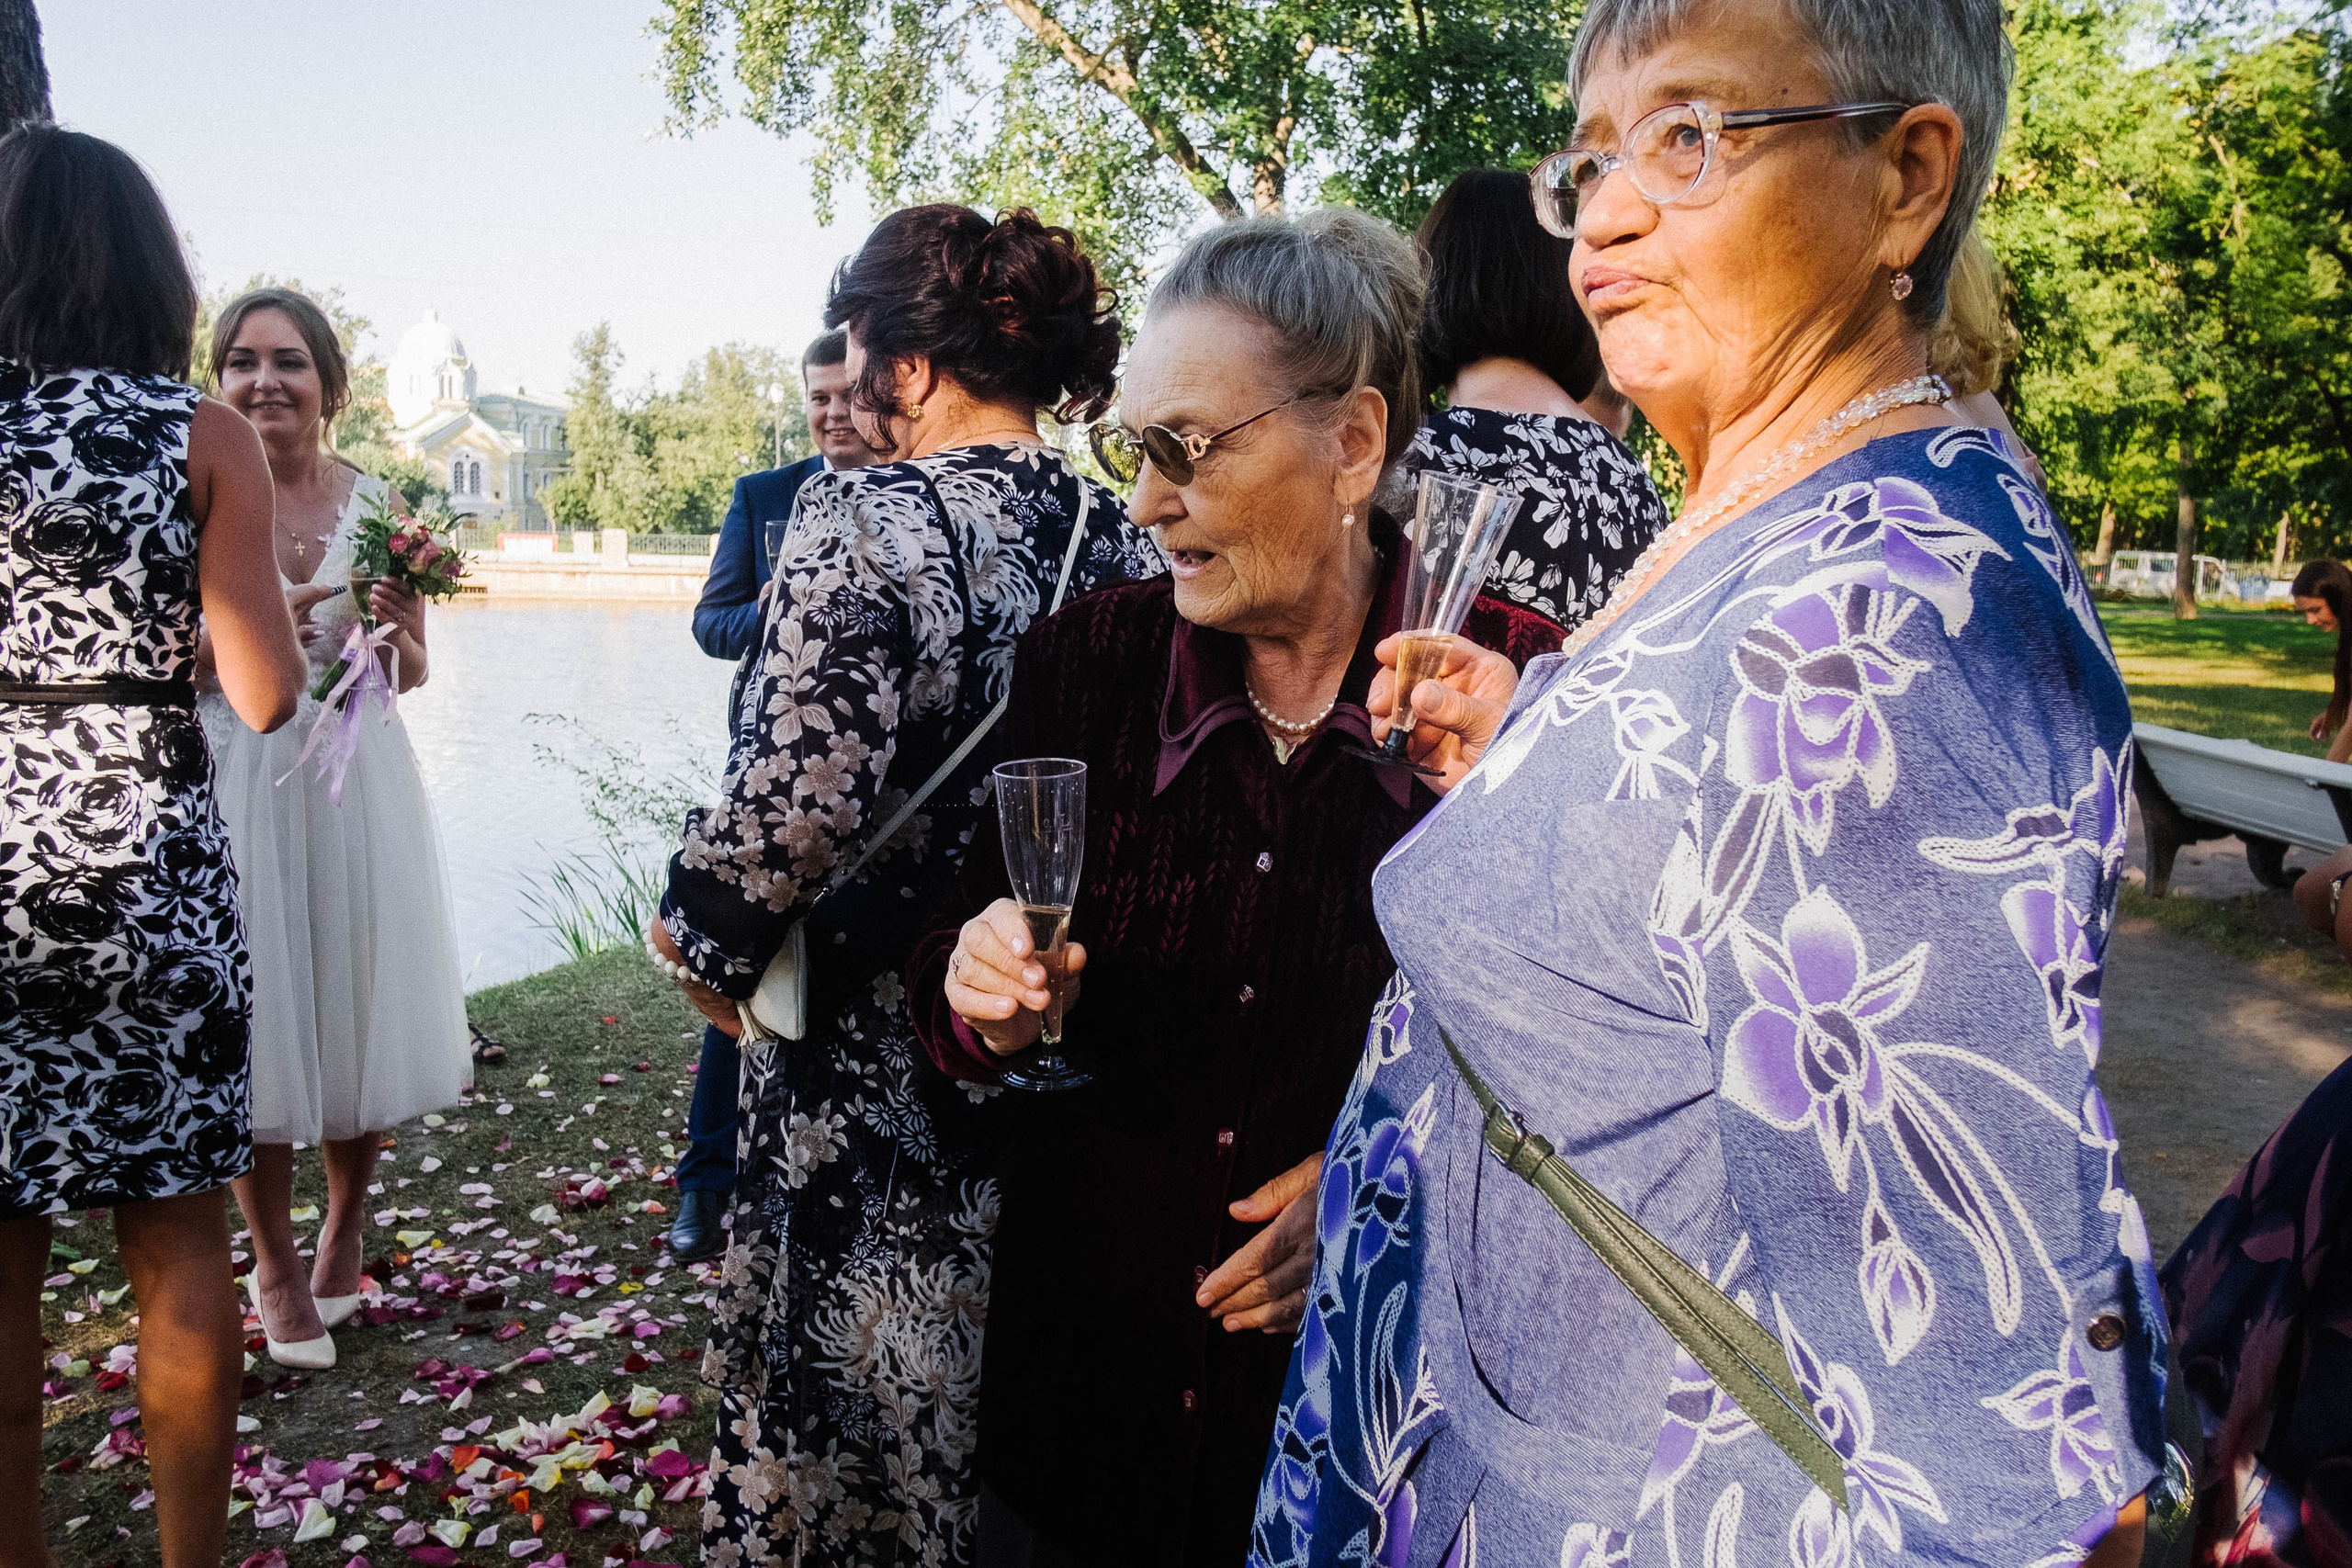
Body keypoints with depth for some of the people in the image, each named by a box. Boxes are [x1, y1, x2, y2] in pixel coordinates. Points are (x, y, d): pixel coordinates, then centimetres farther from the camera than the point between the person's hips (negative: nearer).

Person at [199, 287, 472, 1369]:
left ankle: (344, 1233, 33)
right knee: (255, 1027, 2)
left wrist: (390, 631, -12)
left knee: (360, 1010, 9)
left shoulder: (378, 506, 4)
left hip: (356, 783, 2)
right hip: (234, 784, -2)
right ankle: (276, 1269, 21)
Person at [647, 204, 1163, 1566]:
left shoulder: (864, 523, -17)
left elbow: (799, 795, -24)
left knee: (865, 1379, 14)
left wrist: (703, 933, -7)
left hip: (875, 1049, -5)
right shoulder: (1122, 540, 0)